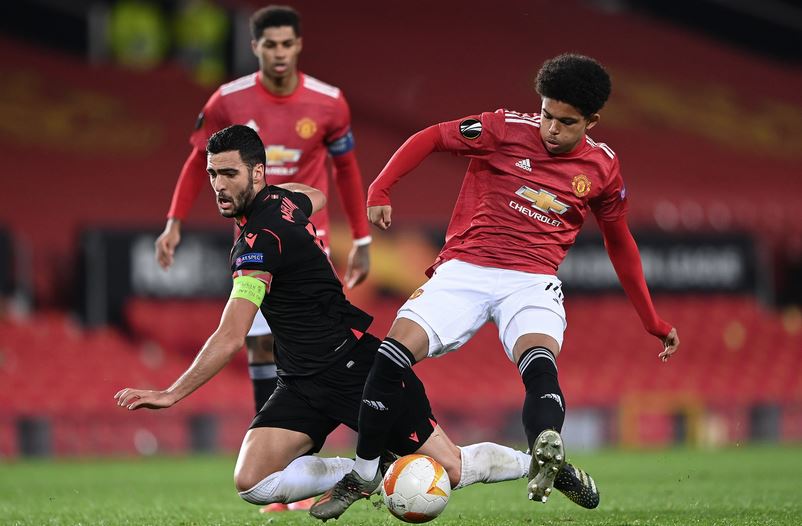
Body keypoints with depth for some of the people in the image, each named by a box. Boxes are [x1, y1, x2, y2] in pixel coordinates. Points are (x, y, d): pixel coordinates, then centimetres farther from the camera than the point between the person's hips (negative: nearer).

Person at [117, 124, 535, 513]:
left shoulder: (261, 239, -22)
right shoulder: (280, 198, 5)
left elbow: (230, 339, -27)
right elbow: (315, 196, 32)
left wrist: (171, 395, -25)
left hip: (353, 365, -9)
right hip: (302, 384, 9)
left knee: (450, 469, -5)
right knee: (251, 483, -12)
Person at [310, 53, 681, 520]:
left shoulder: (602, 167, 5)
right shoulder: (507, 130, -3)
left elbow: (620, 243, 19)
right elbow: (430, 139, 7)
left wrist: (654, 323, 23)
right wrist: (381, 190, -7)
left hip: (532, 281, 1)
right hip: (464, 269, 0)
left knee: (541, 364, -33)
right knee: (393, 355, -19)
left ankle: (549, 459, -54)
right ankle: (364, 475, -2)